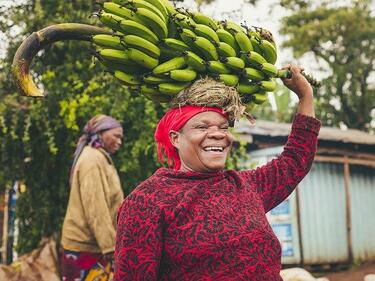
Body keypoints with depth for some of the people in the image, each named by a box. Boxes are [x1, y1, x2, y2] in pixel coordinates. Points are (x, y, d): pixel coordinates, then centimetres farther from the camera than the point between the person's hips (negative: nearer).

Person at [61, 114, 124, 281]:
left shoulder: (99, 158, 16)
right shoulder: (93, 158, -14)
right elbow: (95, 209, -21)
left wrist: (110, 244, 21)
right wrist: (111, 247, -23)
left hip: (91, 244, 9)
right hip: (86, 245, -9)